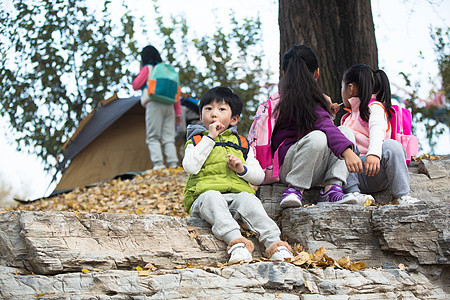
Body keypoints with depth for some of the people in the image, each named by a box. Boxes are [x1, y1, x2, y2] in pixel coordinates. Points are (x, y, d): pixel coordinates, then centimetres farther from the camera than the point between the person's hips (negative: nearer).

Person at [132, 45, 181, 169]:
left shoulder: (147, 69, 3)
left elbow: (135, 85, 0)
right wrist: (178, 113, 22)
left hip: (154, 104, -5)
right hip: (169, 105, 5)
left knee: (153, 137, -6)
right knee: (168, 138, 3)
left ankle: (158, 164, -20)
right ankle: (173, 164, -10)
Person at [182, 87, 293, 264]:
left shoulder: (241, 143, 23)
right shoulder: (196, 141, 17)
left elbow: (260, 177, 18)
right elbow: (190, 167, -6)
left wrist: (243, 169, -4)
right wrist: (209, 138, -3)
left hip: (238, 194, 2)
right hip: (205, 195, -2)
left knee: (248, 199, -33)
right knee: (212, 197, -38)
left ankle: (274, 243, -49)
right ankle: (235, 241, -57)